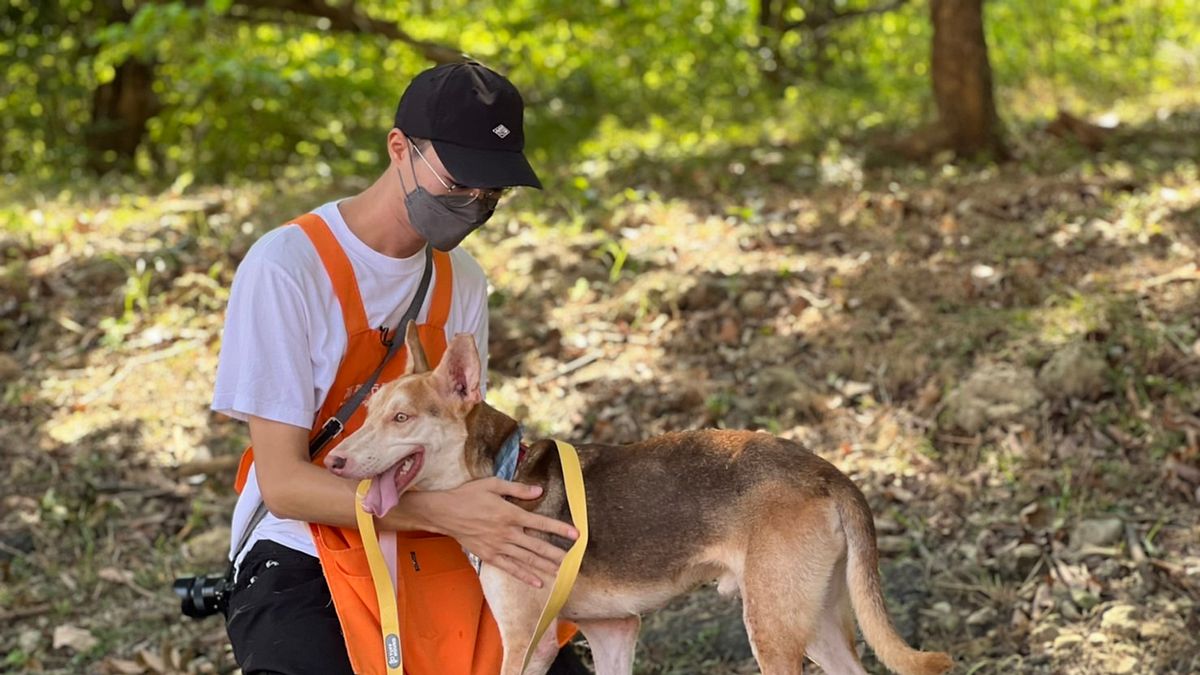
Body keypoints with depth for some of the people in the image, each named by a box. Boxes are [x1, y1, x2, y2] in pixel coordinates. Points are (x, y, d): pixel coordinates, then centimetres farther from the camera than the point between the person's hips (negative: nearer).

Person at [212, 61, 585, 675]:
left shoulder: (460, 280, 5)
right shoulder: (287, 267, -15)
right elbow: (283, 483, -17)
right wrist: (443, 513, -28)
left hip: (430, 553, 5)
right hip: (303, 560, -5)